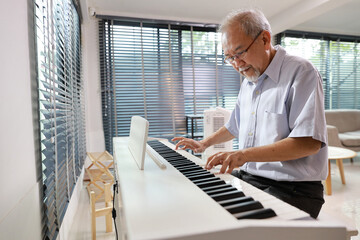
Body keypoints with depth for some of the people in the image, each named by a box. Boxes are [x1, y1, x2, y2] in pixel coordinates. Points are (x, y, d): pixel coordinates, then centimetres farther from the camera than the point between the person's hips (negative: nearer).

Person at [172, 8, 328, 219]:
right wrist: (204, 144, 22)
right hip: (247, 177, 7)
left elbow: (310, 142, -21)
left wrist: (245, 155, -27)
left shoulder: (300, 72, -10)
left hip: (291, 189, -7)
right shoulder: (248, 83, 15)